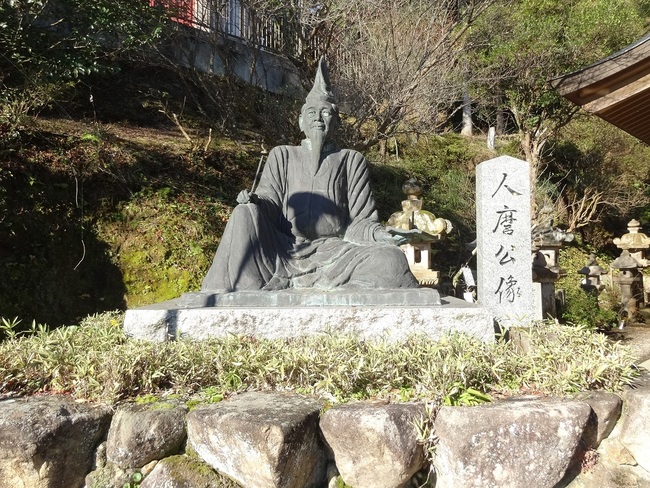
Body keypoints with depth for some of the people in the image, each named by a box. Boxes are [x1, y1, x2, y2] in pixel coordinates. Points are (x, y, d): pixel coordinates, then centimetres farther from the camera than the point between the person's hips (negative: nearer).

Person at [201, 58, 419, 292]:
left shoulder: (351, 160, 17)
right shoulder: (282, 155, 20)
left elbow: (358, 220, 10)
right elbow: (269, 203, 9)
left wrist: (378, 233, -12)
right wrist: (254, 201, -15)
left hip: (333, 252, 0)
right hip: (285, 251, 1)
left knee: (392, 259, -28)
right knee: (244, 214, -24)